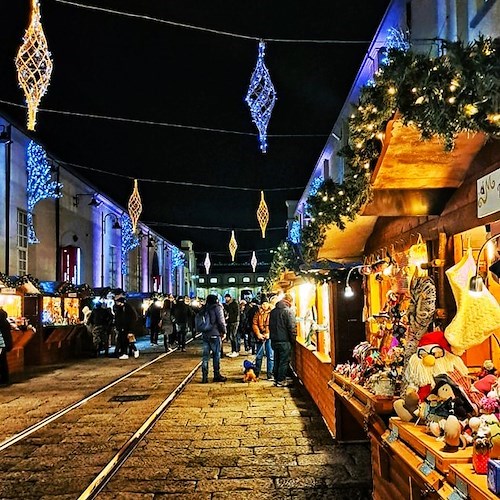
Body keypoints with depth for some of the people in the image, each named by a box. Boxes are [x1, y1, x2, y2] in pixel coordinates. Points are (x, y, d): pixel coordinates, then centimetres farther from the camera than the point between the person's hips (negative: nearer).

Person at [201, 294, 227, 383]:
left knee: (205, 356, 6)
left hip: (205, 334, 5)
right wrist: (224, 332, 0)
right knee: (216, 355, 6)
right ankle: (217, 375, 12)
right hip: (215, 334, -5)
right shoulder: (217, 307, -7)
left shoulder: (204, 308, 9)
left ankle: (204, 377, 6)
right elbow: (221, 321, -11)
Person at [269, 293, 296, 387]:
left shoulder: (273, 311, 9)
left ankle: (276, 379, 22)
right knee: (284, 361, 3)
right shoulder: (288, 311, -14)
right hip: (284, 341, -7)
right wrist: (293, 340, -7)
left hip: (274, 340, 7)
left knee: (276, 361, 16)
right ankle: (280, 381, 6)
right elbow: (292, 327, -16)